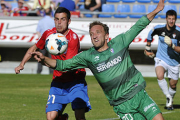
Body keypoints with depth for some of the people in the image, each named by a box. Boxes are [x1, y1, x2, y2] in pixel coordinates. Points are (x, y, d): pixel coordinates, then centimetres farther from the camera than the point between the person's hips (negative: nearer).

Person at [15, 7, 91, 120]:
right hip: (58, 82, 4)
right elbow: (34, 48, 19)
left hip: (75, 82, -4)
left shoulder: (73, 38, -19)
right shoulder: (49, 34, -2)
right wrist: (22, 64, 9)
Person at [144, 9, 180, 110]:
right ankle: (168, 97, -14)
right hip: (161, 59, 0)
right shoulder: (159, 29, -9)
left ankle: (170, 101, 38)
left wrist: (172, 45, -32)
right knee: (160, 76, -29)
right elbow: (150, 34, 14)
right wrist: (148, 49, 21)